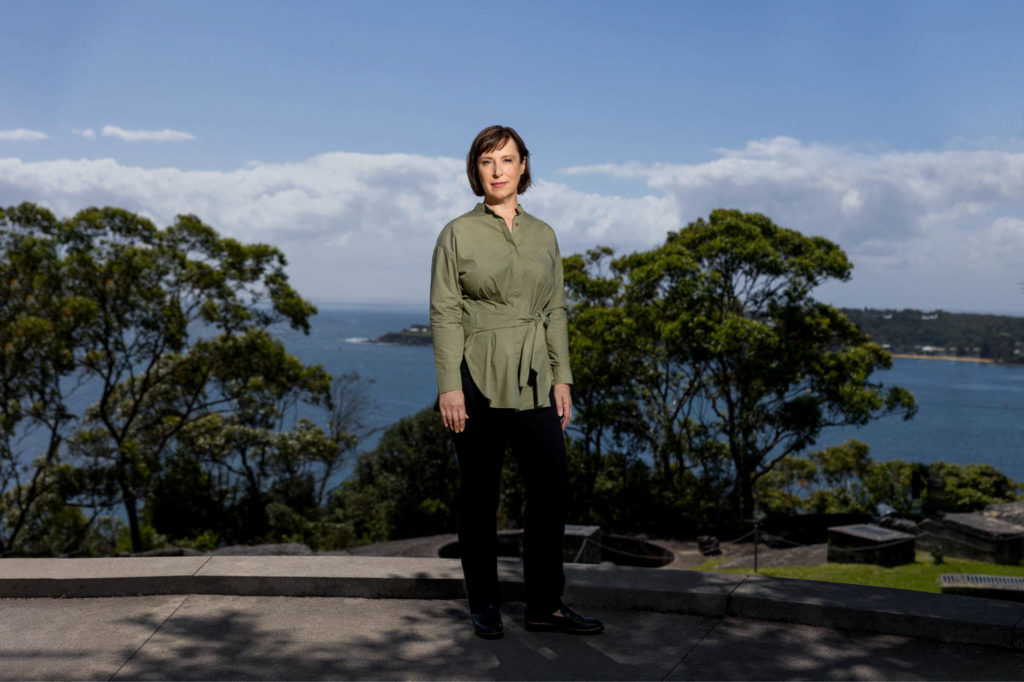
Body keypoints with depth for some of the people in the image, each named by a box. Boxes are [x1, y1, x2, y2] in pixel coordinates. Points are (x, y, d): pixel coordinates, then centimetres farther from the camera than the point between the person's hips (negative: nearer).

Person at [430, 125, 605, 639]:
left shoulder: (543, 235, 11)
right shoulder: (457, 234, -1)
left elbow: (555, 312, 12)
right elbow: (444, 314, -6)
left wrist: (562, 379, 5)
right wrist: (449, 386, -13)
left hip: (533, 379, 4)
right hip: (478, 379, -4)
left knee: (551, 486, 0)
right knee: (479, 494, 4)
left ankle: (545, 605, 12)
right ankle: (484, 606, 18)